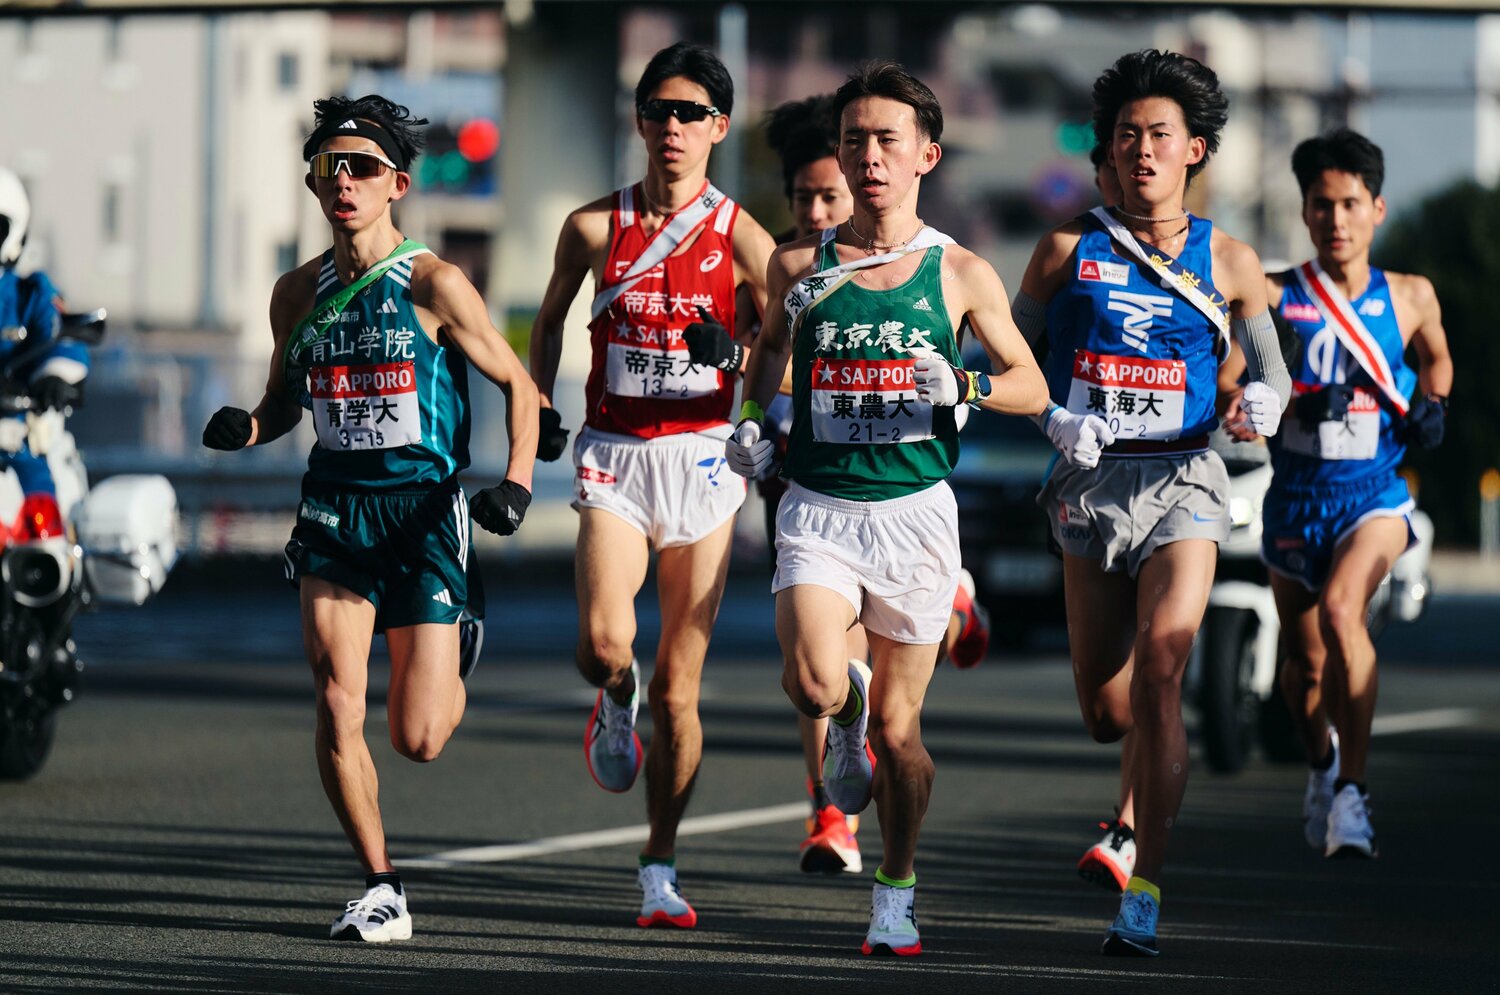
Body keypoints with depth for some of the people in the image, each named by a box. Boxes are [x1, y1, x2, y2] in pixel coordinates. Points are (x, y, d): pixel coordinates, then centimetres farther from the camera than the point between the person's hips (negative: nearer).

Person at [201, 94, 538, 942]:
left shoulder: (434, 286, -8)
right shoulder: (299, 292, 5)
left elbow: (518, 385, 0)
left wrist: (517, 484, -13)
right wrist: (245, 427, -4)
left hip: (426, 509, -3)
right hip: (335, 509, 3)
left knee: (418, 740, 0)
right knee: (336, 710, -12)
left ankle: (459, 656, 37)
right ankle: (382, 889, 2)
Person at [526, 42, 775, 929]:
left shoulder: (741, 238, -1)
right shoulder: (595, 227, 3)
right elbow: (550, 320, 20)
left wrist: (732, 354, -17)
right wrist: (540, 407, 9)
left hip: (702, 460, 0)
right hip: (614, 457, 0)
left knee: (678, 685, 2)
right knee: (604, 643, -22)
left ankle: (660, 869, 14)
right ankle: (616, 701, 16)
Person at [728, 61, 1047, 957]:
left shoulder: (960, 274, 1)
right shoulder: (801, 265, 4)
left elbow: (1032, 387, 6)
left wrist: (960, 386, -13)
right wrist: (753, 418, 5)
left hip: (916, 511, 0)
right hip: (818, 506, 0)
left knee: (899, 729, 5)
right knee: (813, 686, -22)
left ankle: (897, 894, 23)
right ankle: (851, 711, 15)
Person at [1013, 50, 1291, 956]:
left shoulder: (1228, 262, 5)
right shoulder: (1069, 251, 5)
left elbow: (1273, 373, 12)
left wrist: (1263, 404, -11)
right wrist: (1055, 420, -11)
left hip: (1182, 480, -2)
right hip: (1093, 480, 2)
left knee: (1158, 671, -20)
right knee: (1105, 710, 5)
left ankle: (1146, 892, -18)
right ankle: (1150, 791, 42)